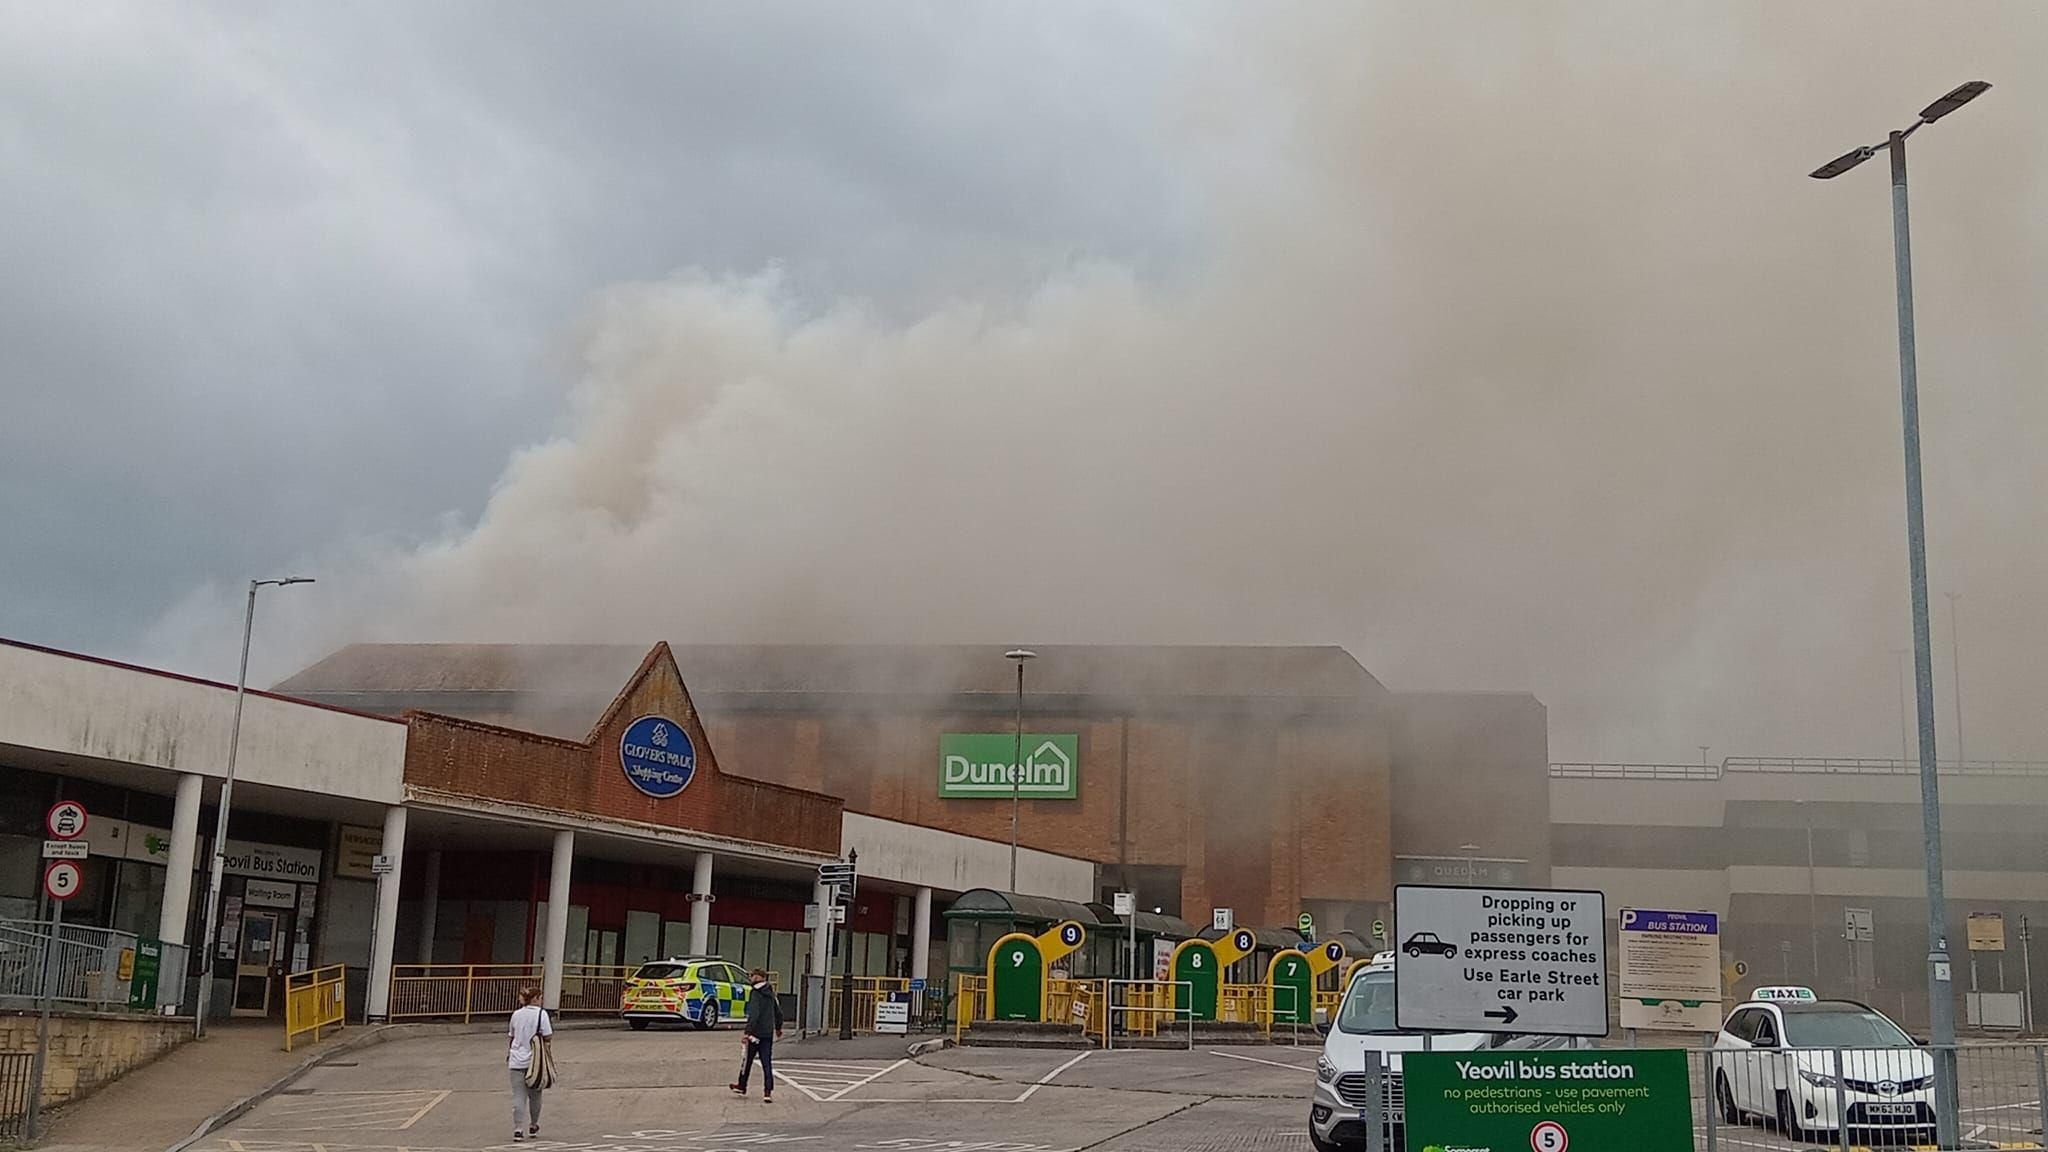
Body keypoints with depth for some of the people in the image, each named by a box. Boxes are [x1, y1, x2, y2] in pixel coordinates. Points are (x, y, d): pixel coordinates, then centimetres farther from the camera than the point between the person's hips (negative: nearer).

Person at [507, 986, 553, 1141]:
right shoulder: (541, 1013, -6)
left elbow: (511, 1036, 15)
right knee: (535, 1095, 14)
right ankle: (533, 1126, 26)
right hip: (534, 1060, -2)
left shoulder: (516, 1014, 6)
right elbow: (547, 1036, -11)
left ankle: (518, 1129, -8)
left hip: (517, 1060, 2)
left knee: (518, 1096, 1)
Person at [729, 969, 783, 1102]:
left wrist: (747, 1032, -25)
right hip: (768, 1034, 6)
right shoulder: (770, 993, 10)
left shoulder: (755, 993, -13)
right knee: (767, 1064, 4)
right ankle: (768, 1092, -3)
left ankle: (741, 1086, 27)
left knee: (747, 1060, 12)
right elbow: (778, 1012, 19)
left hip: (755, 1032, -6)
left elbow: (753, 1015, -23)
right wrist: (778, 1028, 34)